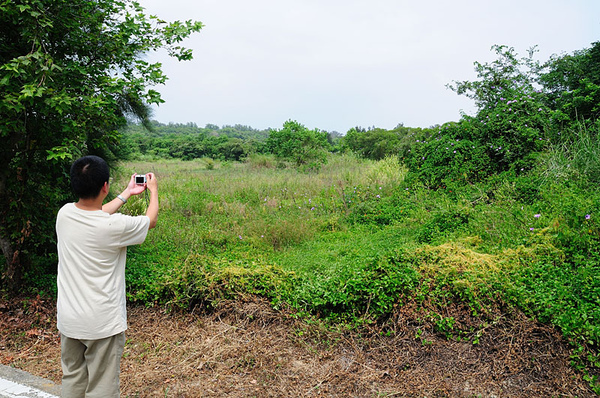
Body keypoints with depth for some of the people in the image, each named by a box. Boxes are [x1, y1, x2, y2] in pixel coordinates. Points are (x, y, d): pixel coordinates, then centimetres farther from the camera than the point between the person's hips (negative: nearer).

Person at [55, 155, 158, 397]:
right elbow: (151, 221, -1)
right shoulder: (115, 227, -22)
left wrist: (127, 193, 27)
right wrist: (154, 190, 17)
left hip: (68, 320, 6)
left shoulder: (64, 214, -6)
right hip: (103, 323, -6)